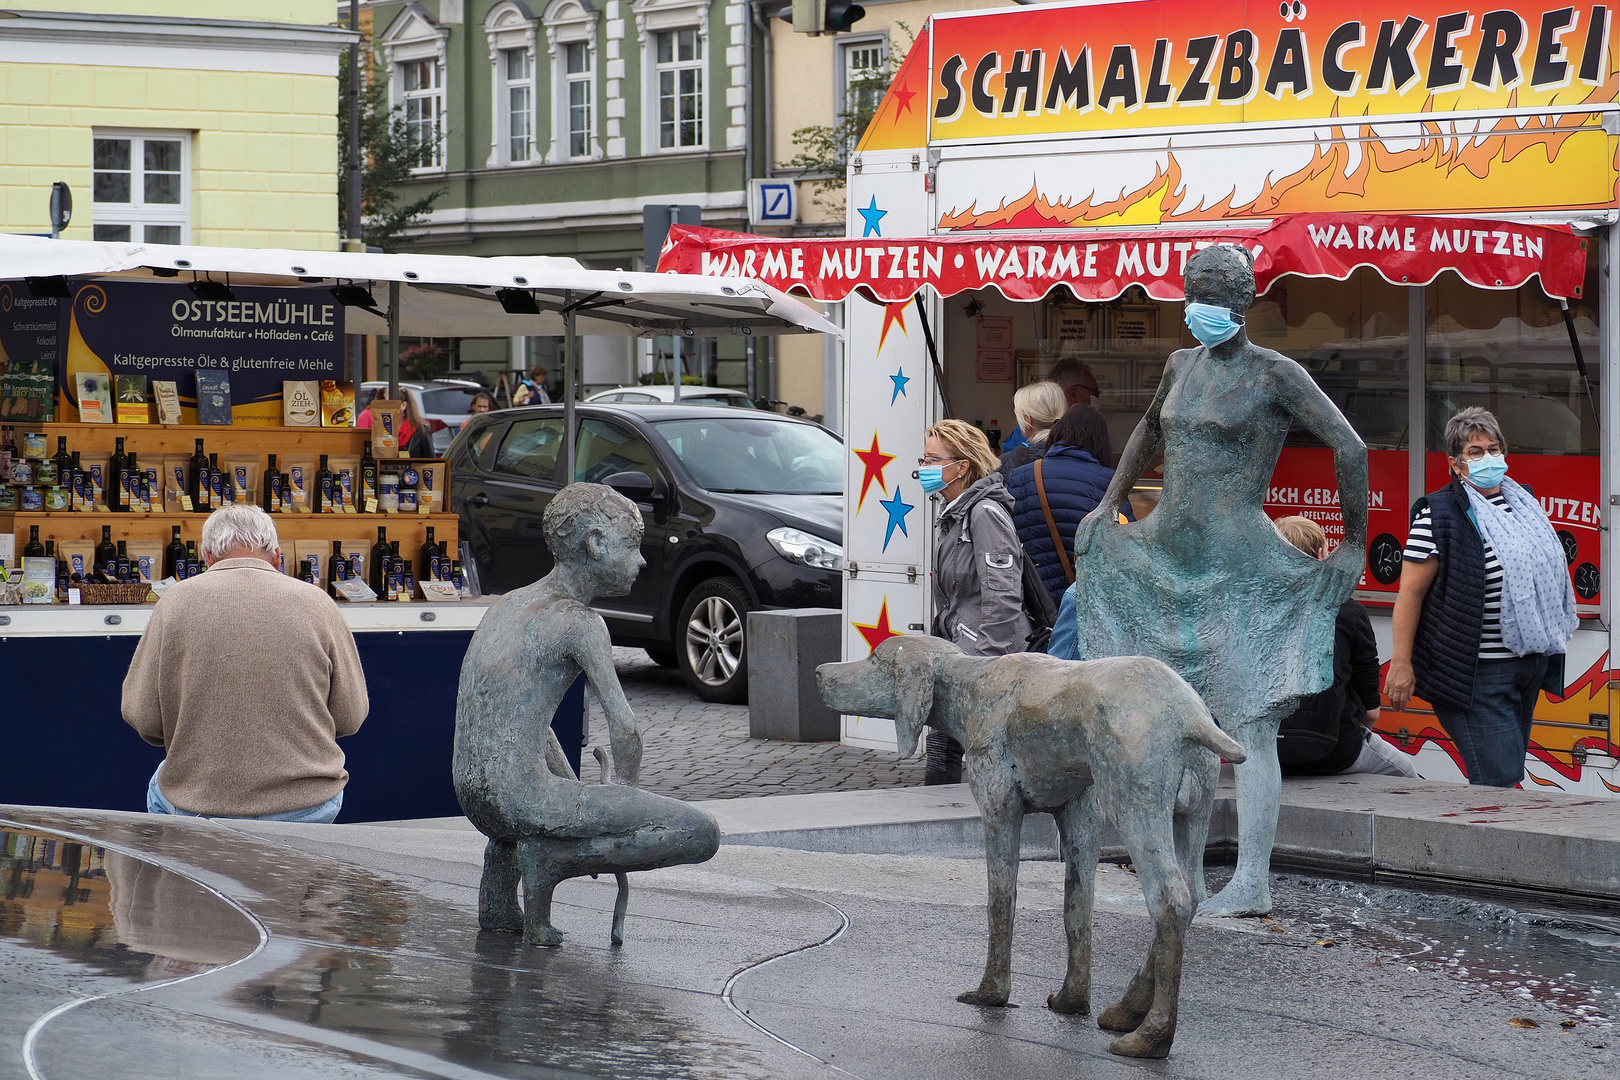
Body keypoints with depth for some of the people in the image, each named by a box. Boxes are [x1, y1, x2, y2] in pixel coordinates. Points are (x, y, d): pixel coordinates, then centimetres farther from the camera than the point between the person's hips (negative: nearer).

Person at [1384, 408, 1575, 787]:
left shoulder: (1521, 503, 13)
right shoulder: (1439, 515, -11)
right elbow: (1410, 592, -13)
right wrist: (1401, 663, -16)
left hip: (1528, 666, 8)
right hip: (1478, 672, -8)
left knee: (1508, 769, 11)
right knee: (1500, 776, -14)